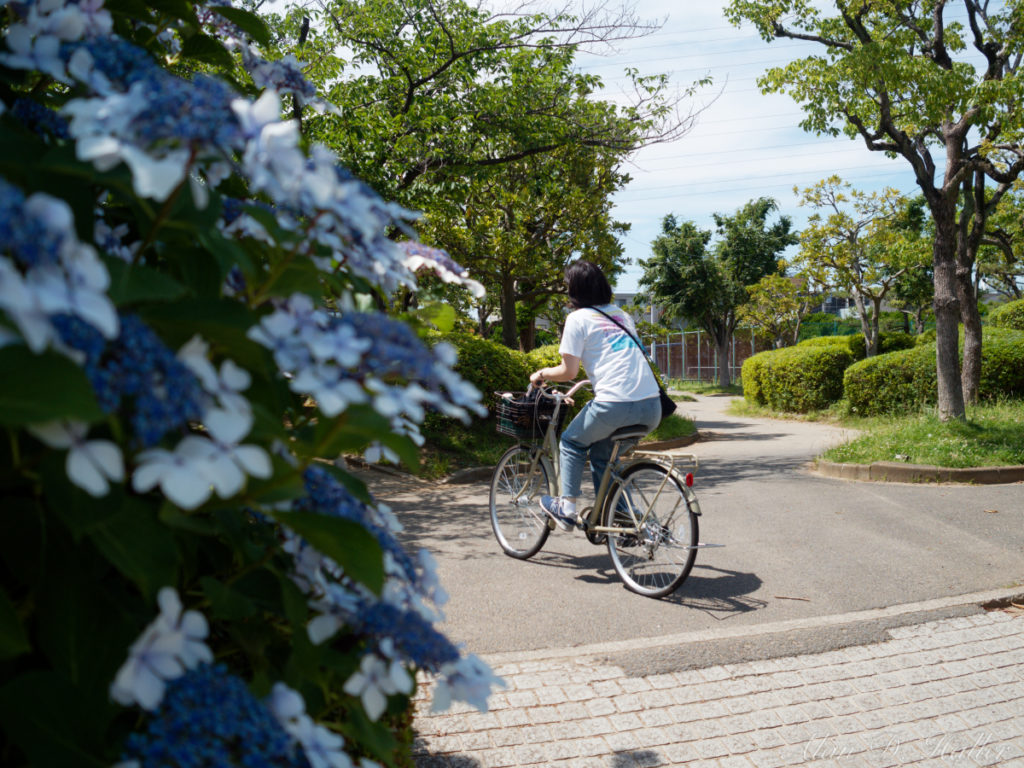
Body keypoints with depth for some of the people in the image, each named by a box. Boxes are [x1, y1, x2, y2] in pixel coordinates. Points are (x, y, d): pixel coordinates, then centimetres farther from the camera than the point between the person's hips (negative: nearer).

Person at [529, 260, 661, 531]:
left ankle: (566, 508, 14)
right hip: (652, 407, 6)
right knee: (601, 454, 24)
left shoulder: (578, 318, 3)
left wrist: (542, 374, 17)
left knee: (571, 443, 20)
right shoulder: (622, 315, 22)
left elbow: (569, 371, -1)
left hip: (615, 405, -6)